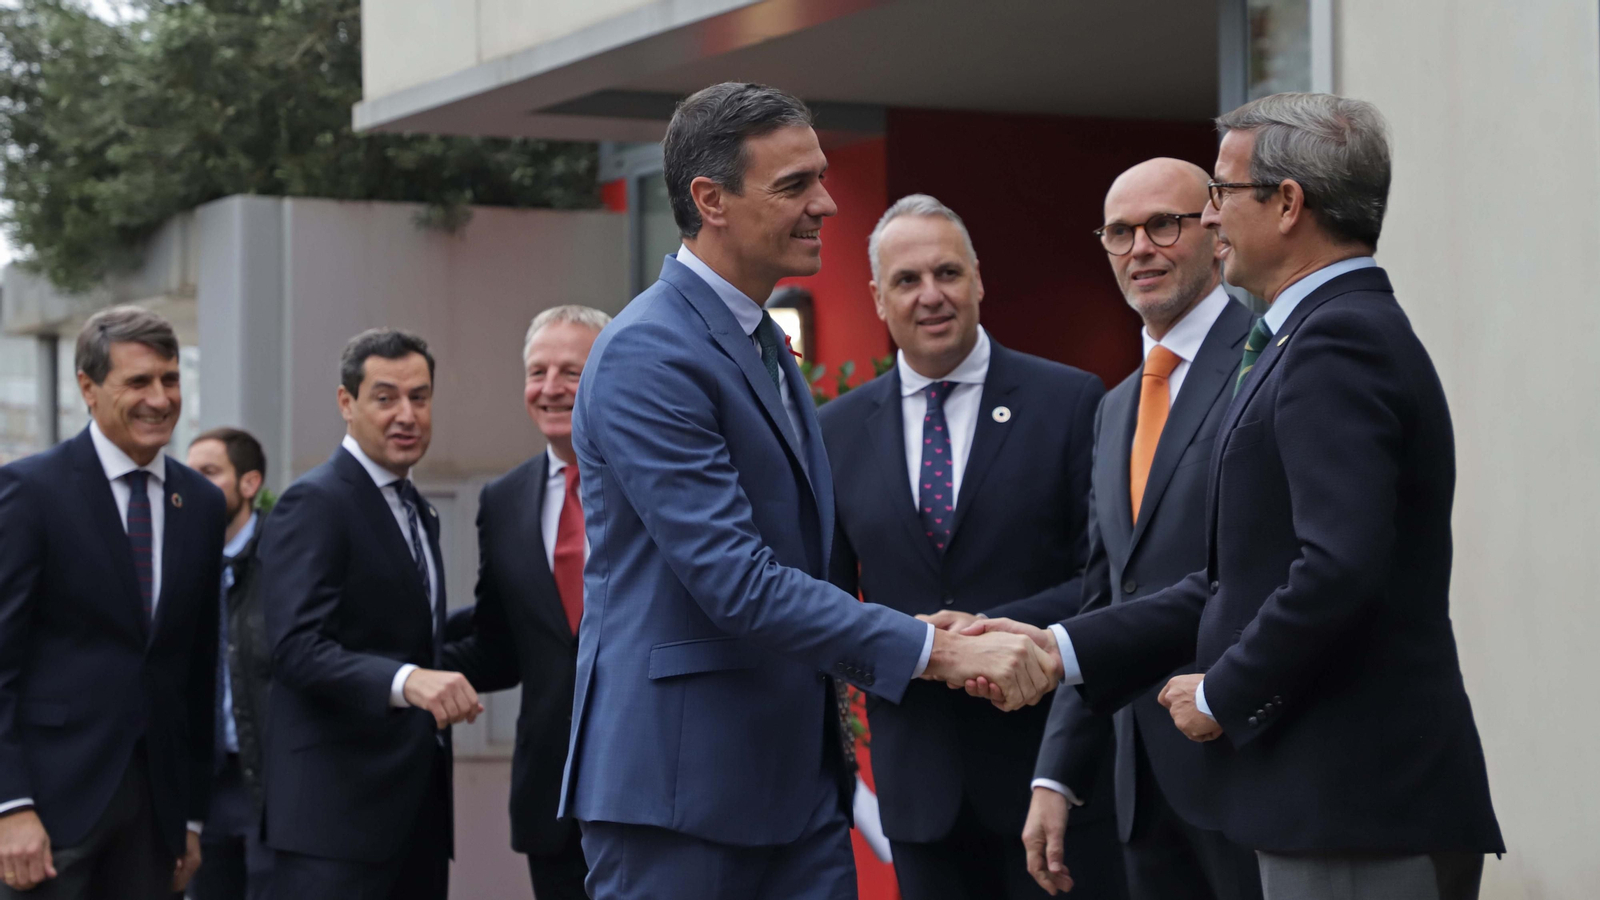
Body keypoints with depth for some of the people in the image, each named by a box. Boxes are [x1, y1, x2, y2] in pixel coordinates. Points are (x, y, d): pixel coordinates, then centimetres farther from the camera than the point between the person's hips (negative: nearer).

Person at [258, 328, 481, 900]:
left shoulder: (419, 511, 20)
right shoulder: (314, 503, -9)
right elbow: (297, 647, -22)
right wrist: (406, 680, -34)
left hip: (417, 807, 9)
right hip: (337, 807, -9)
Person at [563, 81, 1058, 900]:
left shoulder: (762, 343, 16)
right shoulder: (647, 355, -15)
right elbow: (737, 581, -22)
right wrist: (936, 651, -23)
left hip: (797, 777, 9)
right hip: (677, 778, -9)